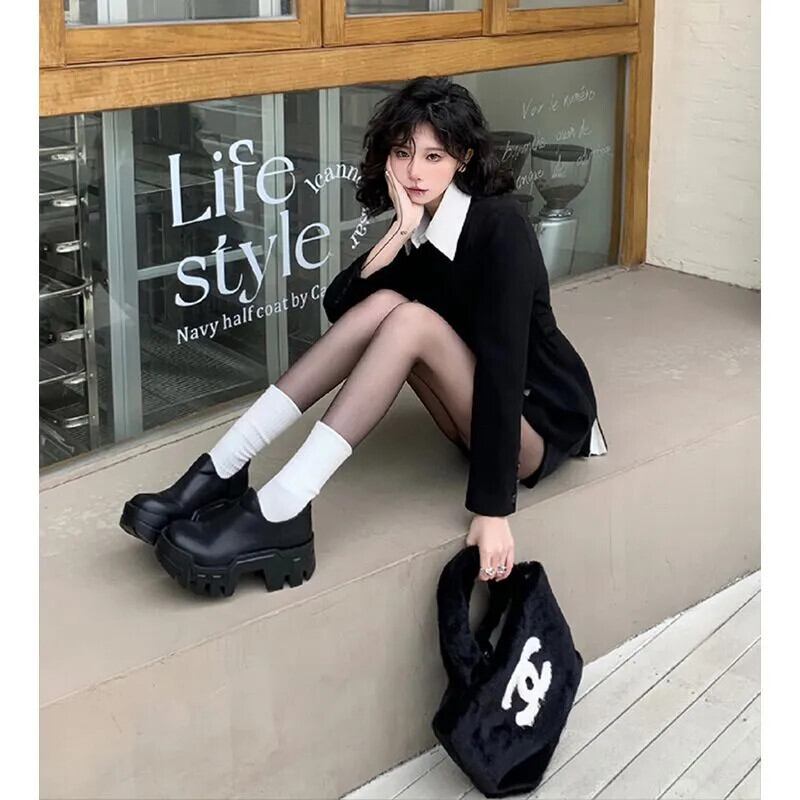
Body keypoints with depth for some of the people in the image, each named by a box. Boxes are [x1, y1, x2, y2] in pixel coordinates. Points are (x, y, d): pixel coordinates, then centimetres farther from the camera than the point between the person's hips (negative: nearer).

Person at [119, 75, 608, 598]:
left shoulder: (499, 226, -20)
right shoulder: (420, 225, 1)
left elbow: (502, 360, -28)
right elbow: (339, 306, -10)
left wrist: (493, 510, -33)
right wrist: (402, 229, -23)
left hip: (539, 423, -6)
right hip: (479, 412, 6)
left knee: (410, 319, -28)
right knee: (381, 303, -18)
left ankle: (278, 514, -34)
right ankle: (221, 473, -22)